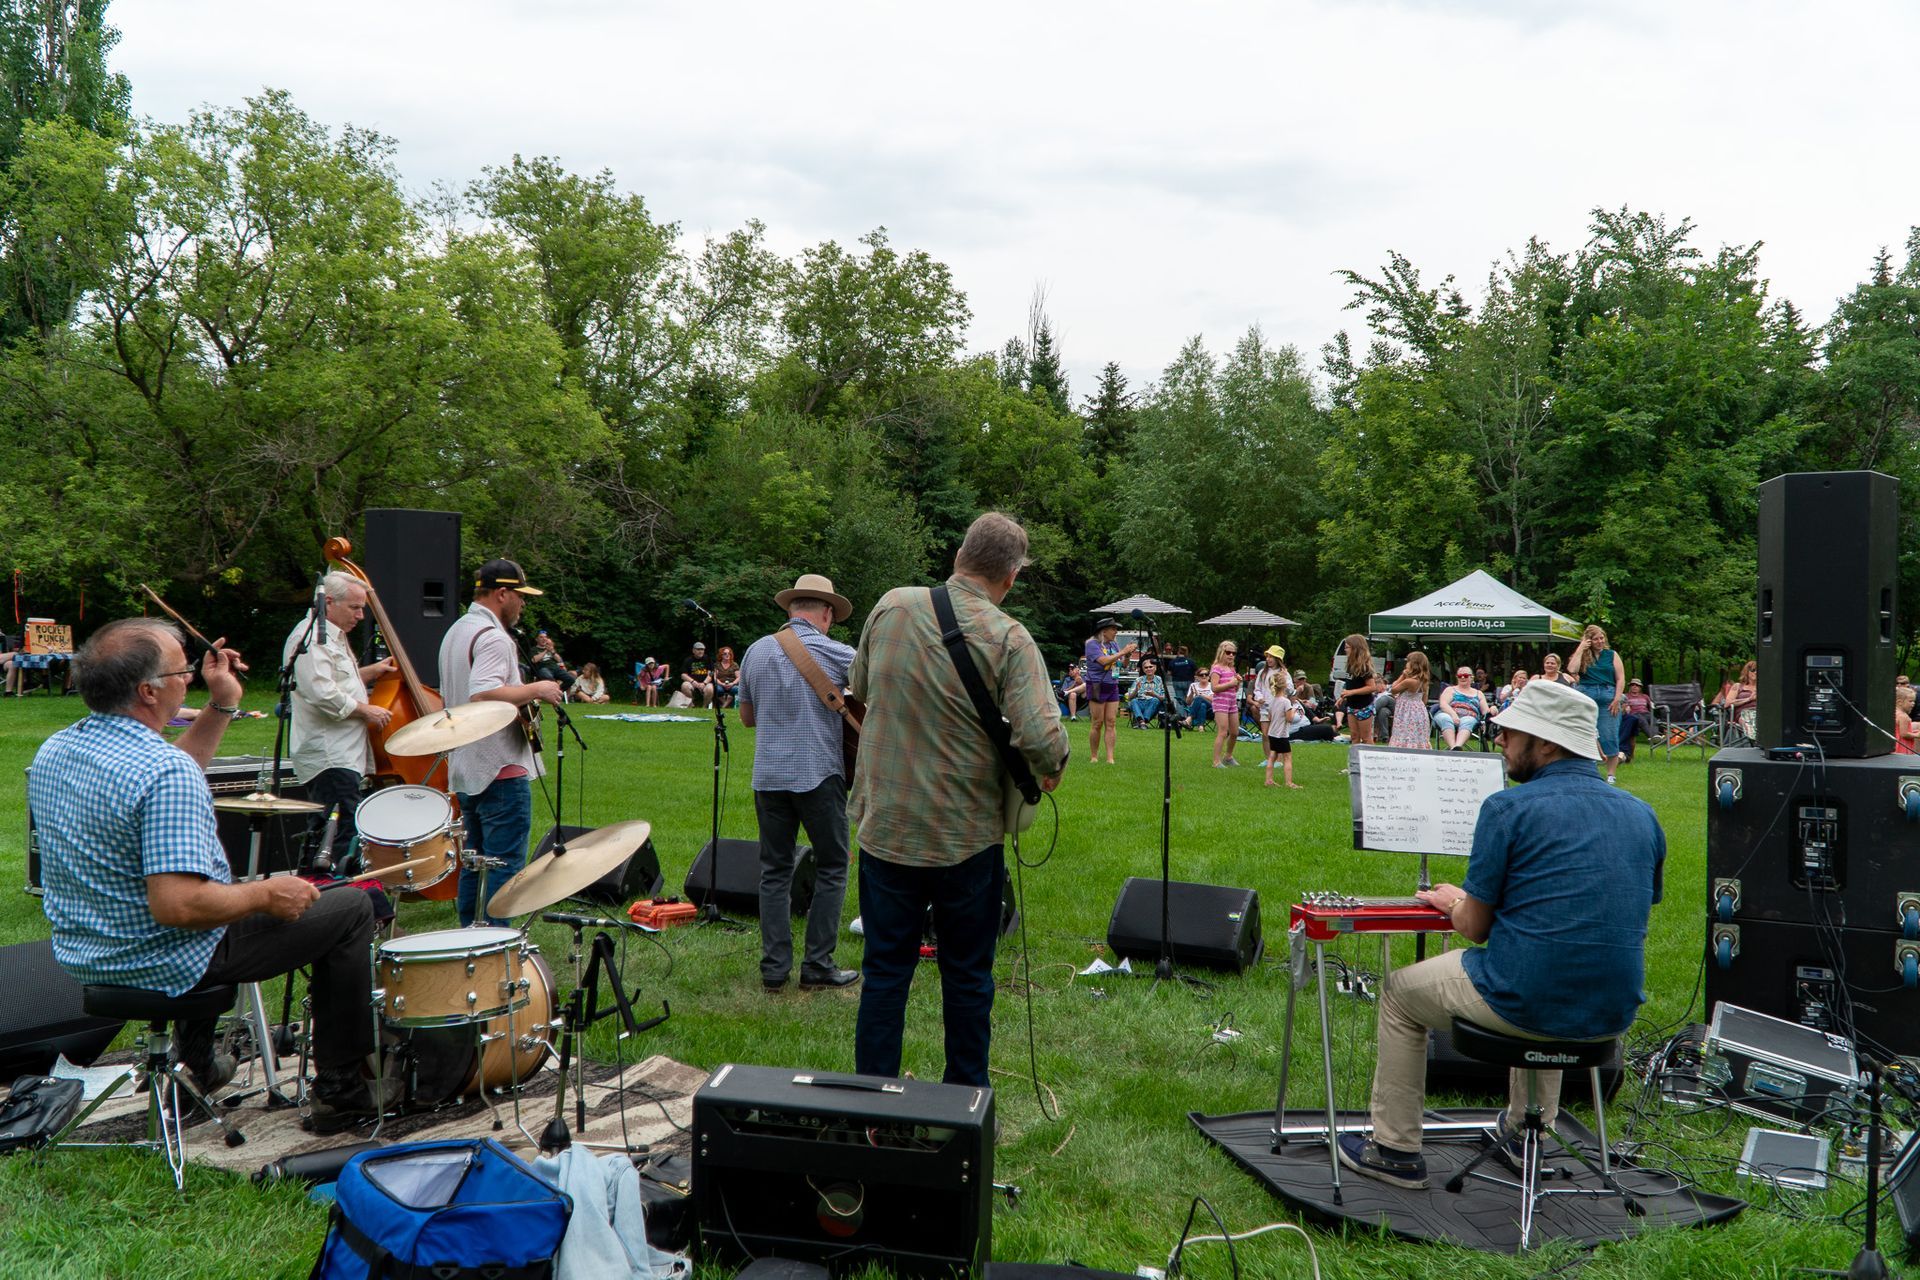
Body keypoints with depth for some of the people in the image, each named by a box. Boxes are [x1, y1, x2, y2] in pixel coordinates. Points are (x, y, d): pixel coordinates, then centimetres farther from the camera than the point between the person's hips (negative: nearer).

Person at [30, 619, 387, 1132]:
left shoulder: (52, 751, 0)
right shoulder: (165, 771, -29)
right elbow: (177, 905, -34)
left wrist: (221, 707, 11)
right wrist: (267, 895, -19)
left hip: (83, 955, 9)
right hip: (167, 964, -9)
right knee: (351, 909, 5)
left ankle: (197, 1064, 42)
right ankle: (342, 1090, 11)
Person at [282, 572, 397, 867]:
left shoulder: (334, 636, 21)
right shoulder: (311, 639, -13)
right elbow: (323, 695, -24)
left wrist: (371, 671, 22)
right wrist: (366, 710, -13)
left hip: (345, 754, 11)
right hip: (328, 758, -11)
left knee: (325, 838, 11)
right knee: (343, 840, -15)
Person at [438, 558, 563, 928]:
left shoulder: (456, 631, 18)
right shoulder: (492, 637, -16)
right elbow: (484, 696, -31)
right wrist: (535, 689, -19)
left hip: (466, 772, 10)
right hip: (501, 771, -10)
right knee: (505, 867, -6)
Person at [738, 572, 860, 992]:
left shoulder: (757, 651, 6)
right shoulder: (835, 654, -9)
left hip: (768, 777, 4)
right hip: (818, 775, -4)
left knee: (775, 870, 11)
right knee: (831, 868, 8)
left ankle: (774, 968, 10)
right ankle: (817, 967, 7)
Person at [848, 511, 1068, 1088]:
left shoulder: (892, 606, -2)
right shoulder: (1008, 639, -14)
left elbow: (860, 688, 14)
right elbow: (1041, 736, -24)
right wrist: (1051, 771, -3)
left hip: (886, 826, 2)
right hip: (967, 837, -2)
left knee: (885, 971, 11)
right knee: (967, 977, 14)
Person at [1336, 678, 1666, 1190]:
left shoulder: (1509, 807, -12)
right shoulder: (1642, 815, 6)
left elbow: (1475, 927, -8)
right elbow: (1633, 918, 18)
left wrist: (1453, 900, 16)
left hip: (1523, 1002, -6)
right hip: (1614, 1012, 6)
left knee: (1400, 995, 20)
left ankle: (1396, 1150, 26)